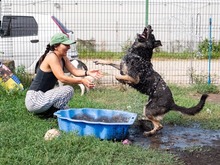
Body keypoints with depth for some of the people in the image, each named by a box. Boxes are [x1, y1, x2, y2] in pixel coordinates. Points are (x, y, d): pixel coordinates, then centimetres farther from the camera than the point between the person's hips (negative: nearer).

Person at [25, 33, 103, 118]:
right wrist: (81, 81, -30)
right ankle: (49, 113, -11)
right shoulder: (51, 57, -19)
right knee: (68, 89, -22)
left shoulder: (63, 58, 8)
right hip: (34, 99, -10)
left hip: (43, 96, 10)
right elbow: (62, 78, -27)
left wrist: (88, 73, -19)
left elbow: (74, 71, -1)